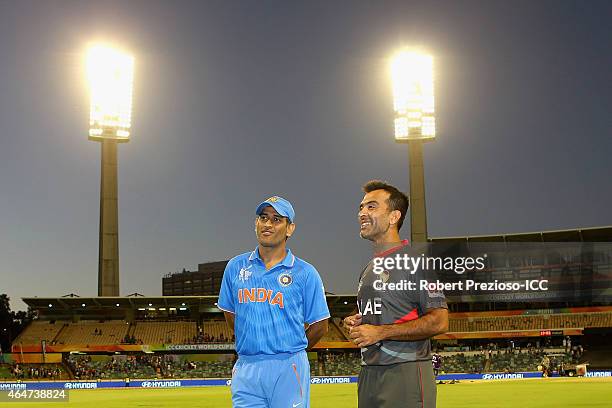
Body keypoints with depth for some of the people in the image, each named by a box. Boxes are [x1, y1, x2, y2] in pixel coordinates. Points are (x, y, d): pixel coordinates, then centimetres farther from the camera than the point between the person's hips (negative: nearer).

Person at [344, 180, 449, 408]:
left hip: (405, 373, -8)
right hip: (369, 373, 8)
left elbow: (439, 322, -14)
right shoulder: (368, 269, 20)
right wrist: (356, 325, 8)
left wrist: (380, 332, -15)